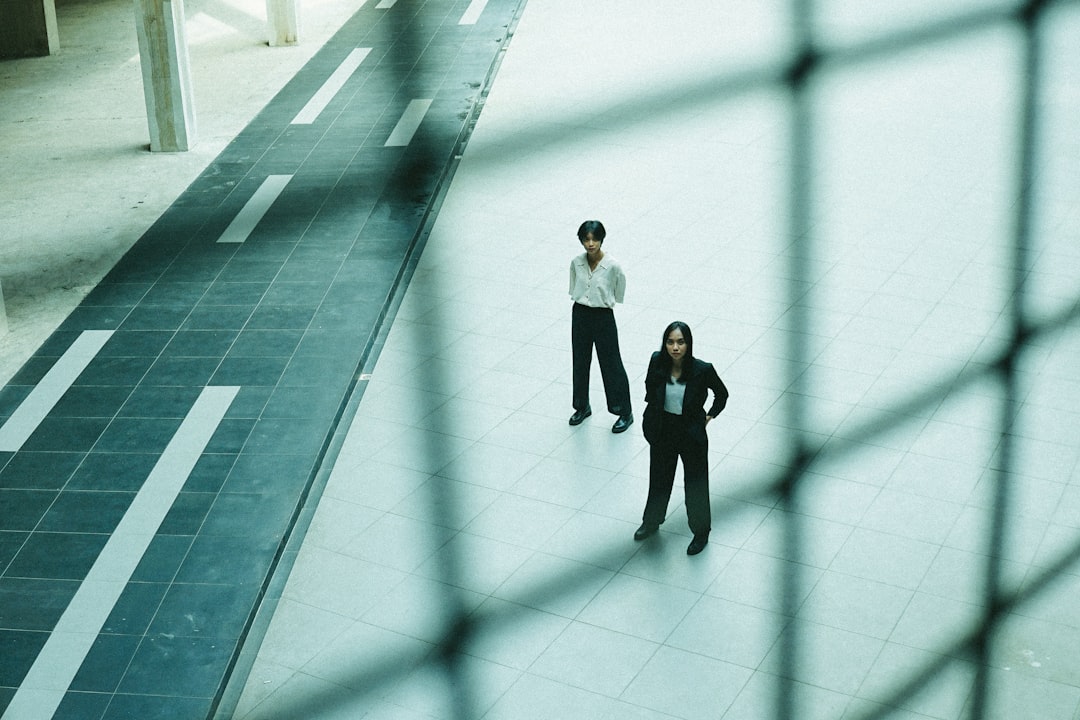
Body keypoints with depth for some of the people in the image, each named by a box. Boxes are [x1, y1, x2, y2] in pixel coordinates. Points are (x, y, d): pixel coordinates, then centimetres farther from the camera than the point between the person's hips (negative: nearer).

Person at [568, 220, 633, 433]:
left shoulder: (612, 266, -18)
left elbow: (619, 295, -3)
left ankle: (625, 413, 18)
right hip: (580, 315, 4)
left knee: (611, 365, 5)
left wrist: (604, 300, 7)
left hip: (603, 317, -4)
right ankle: (582, 406, 36)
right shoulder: (576, 263, -7)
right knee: (580, 362, 17)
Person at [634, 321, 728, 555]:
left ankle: (701, 531, 35)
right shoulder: (657, 362, -15)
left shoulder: (702, 370, -22)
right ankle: (652, 522, 47)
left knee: (696, 485, 13)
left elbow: (721, 394, -2)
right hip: (662, 432, 3)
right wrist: (653, 410, 8)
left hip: (692, 435, -3)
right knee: (659, 479, 23)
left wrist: (709, 416, -2)